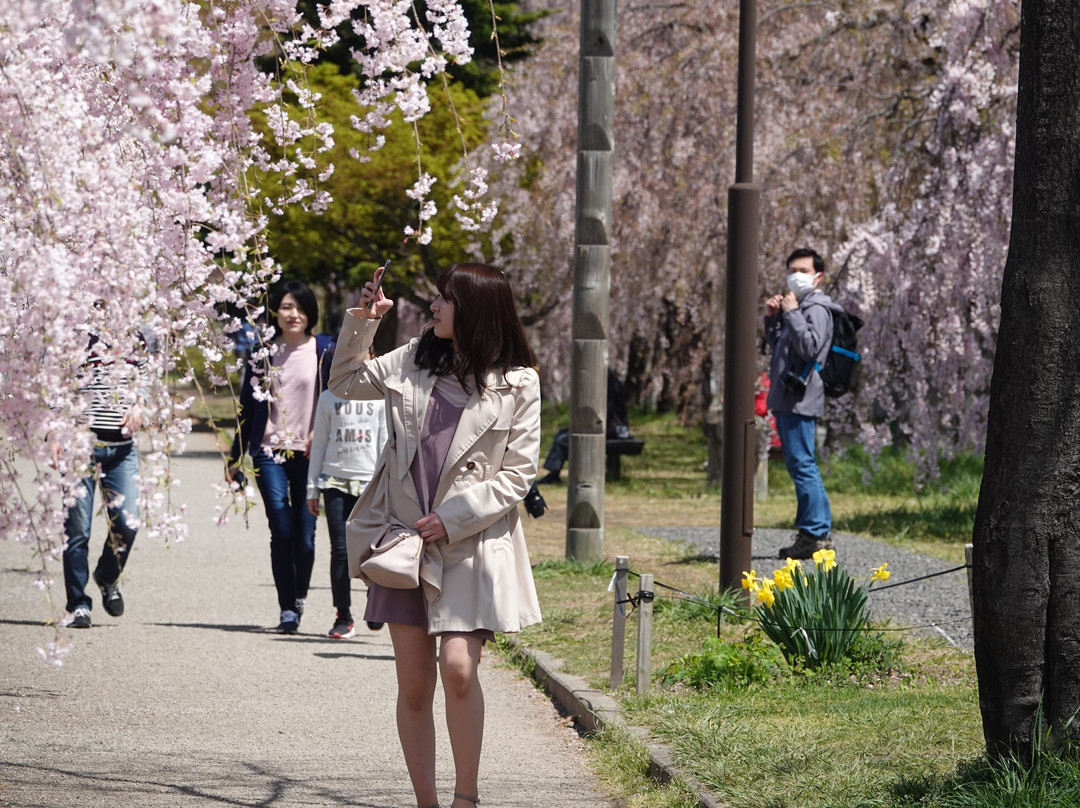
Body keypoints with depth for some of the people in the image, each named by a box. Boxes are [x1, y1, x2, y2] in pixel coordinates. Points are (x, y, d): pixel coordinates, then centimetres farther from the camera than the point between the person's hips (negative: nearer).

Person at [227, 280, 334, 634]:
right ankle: (287, 610, -6)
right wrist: (235, 458, 12)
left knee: (305, 535, -1)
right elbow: (247, 406, 12)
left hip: (309, 455, -1)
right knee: (282, 533, -8)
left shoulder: (325, 350, 4)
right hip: (271, 452, 1)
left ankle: (299, 599, 23)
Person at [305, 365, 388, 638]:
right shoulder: (329, 398, 10)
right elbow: (319, 444, 12)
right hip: (336, 481, 1)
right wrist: (312, 488, 9)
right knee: (340, 550, -4)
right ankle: (343, 617, 0)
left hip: (370, 482, -1)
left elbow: (385, 443, 7)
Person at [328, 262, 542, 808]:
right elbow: (345, 384, 23)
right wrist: (361, 322, 8)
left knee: (457, 667, -19)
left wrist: (453, 518, -11)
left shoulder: (517, 384, -2)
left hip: (473, 544, -4)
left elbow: (517, 473, -3)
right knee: (413, 686, 3)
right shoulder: (413, 360, 10)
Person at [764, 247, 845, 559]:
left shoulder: (816, 308, -8)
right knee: (799, 465, 12)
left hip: (800, 399, -11)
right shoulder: (798, 306, 22)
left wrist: (791, 313, -18)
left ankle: (815, 533, -13)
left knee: (802, 464, -12)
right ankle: (819, 532, 15)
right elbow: (779, 347, 28)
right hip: (786, 399, 11)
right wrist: (772, 318, 15)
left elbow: (809, 347, -23)